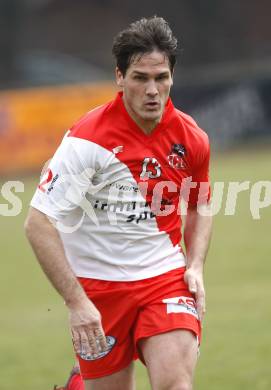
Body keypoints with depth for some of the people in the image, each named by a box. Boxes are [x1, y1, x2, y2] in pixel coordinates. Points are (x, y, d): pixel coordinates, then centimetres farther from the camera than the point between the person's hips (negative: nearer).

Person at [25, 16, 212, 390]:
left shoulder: (192, 138, -2)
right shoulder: (88, 138, -17)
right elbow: (38, 224, -18)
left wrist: (195, 266, 1)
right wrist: (77, 303, -23)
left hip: (166, 276, 3)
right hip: (98, 286, -3)